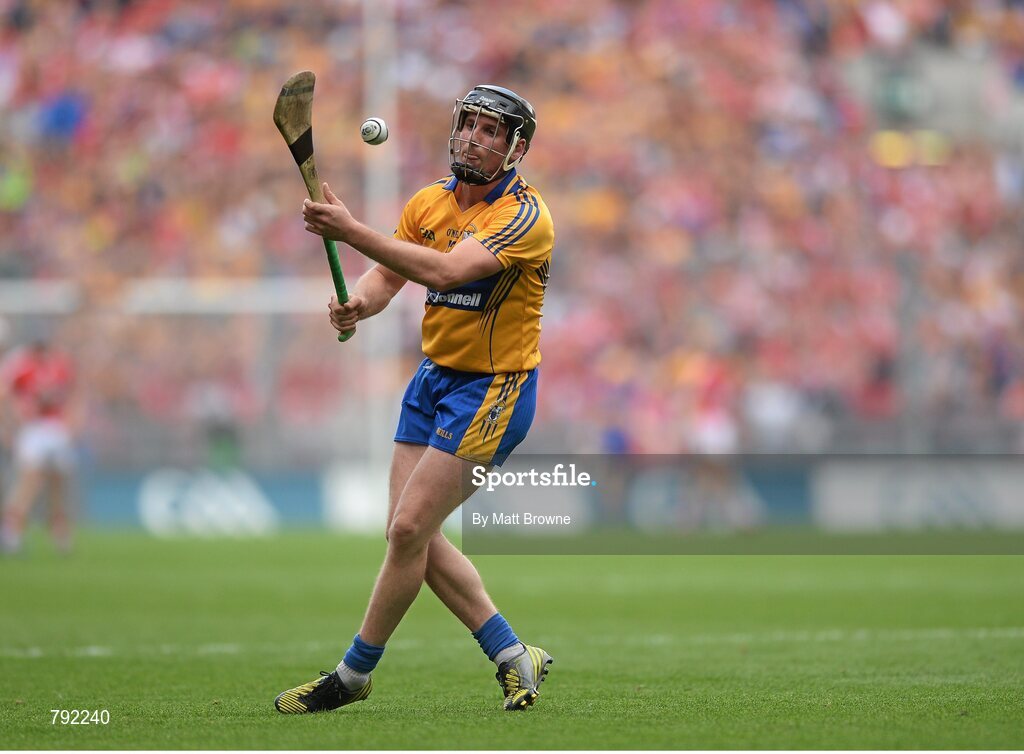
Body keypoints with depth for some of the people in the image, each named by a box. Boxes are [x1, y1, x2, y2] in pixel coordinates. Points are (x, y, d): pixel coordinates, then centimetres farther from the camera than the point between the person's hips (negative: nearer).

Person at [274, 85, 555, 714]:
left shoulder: (526, 215, -19)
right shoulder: (429, 202, 6)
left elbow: (445, 270, -32)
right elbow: (386, 274, 6)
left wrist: (350, 230, -35)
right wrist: (359, 303, -19)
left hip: (492, 390, -8)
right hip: (434, 377, 8)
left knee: (410, 529, -11)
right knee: (410, 533, 4)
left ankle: (355, 673, 3)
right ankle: (513, 656, 14)